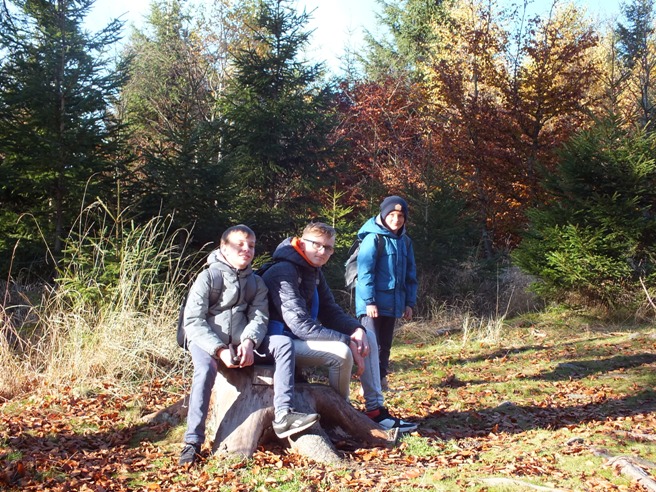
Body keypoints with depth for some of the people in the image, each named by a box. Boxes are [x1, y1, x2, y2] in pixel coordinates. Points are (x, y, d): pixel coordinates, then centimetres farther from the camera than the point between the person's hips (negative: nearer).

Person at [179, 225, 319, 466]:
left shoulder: (256, 282, 10)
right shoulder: (208, 277, -5)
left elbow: (259, 317, -1)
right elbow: (193, 321, -13)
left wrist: (248, 342, -23)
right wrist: (220, 350, -25)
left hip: (242, 344, 4)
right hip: (207, 342, -4)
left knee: (283, 343, -17)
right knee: (206, 367, -36)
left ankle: (282, 415, -26)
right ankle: (193, 441, -28)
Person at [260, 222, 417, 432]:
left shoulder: (314, 271, 8)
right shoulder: (283, 272, -22)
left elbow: (331, 312, 10)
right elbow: (301, 326, -29)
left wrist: (357, 329, -11)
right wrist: (347, 341, -27)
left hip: (304, 337, 10)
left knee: (368, 337, 4)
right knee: (341, 352, -31)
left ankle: (376, 411, 2)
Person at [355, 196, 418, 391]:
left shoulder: (405, 242, 11)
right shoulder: (373, 238, -9)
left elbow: (410, 275, 15)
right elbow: (365, 272, -14)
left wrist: (409, 302, 10)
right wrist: (369, 301, -19)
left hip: (393, 304, 7)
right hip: (373, 303, -7)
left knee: (385, 345, 14)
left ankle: (381, 381, 22)